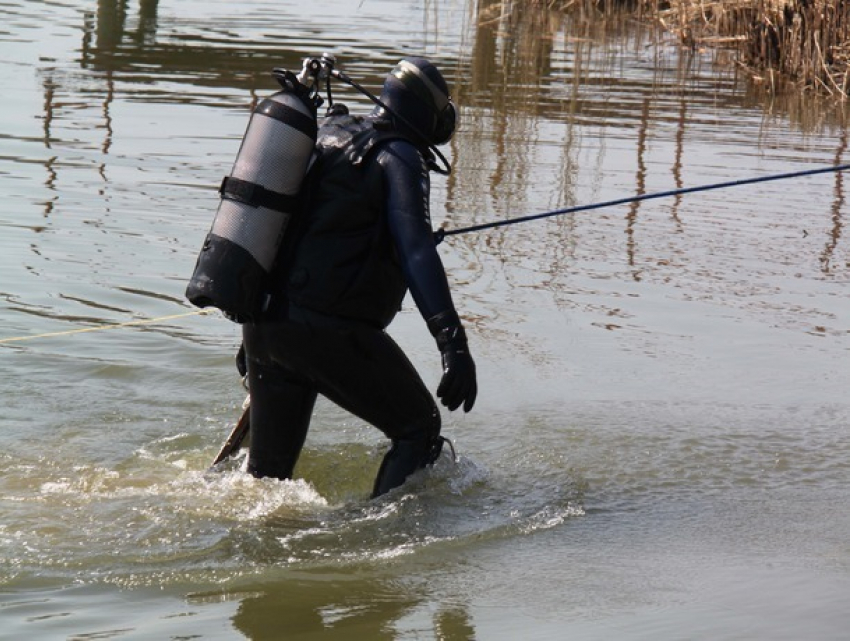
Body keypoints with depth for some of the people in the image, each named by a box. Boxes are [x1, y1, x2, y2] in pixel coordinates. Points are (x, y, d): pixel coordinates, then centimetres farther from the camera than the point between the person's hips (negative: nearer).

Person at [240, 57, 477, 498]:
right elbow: (415, 249, -20)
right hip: (331, 329, -7)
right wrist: (452, 341, -28)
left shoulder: (330, 133, 16)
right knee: (419, 429, 7)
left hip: (261, 324, 7)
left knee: (269, 467, 17)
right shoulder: (398, 156, -6)